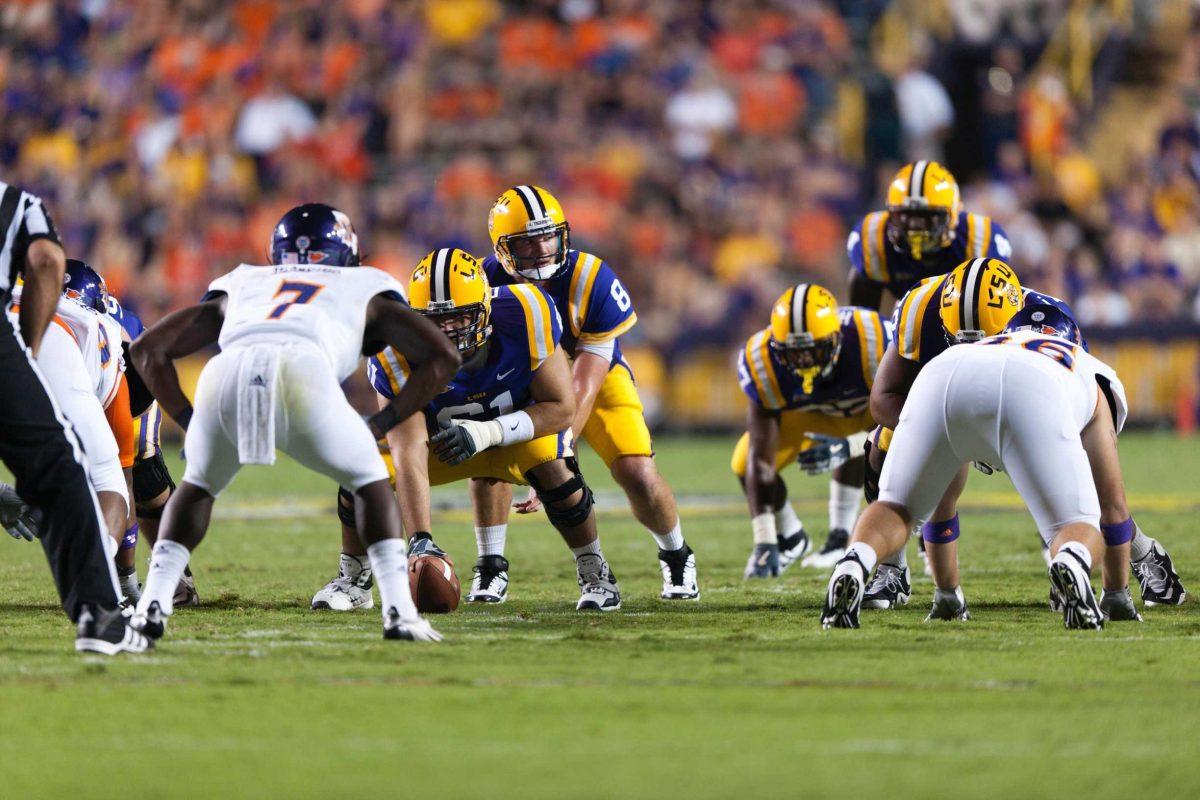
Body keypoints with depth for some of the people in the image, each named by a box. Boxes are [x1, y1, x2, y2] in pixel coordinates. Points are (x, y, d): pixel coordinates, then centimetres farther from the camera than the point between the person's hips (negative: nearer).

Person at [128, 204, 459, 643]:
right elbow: (441, 356, 25)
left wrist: (188, 421, 35)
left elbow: (148, 348, 35)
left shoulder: (241, 284, 40)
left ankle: (152, 606, 14)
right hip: (302, 371, -2)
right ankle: (399, 613, 9)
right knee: (370, 482, 23)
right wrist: (382, 423, 28)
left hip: (225, 374, 2)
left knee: (197, 486, 30)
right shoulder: (366, 288, 36)